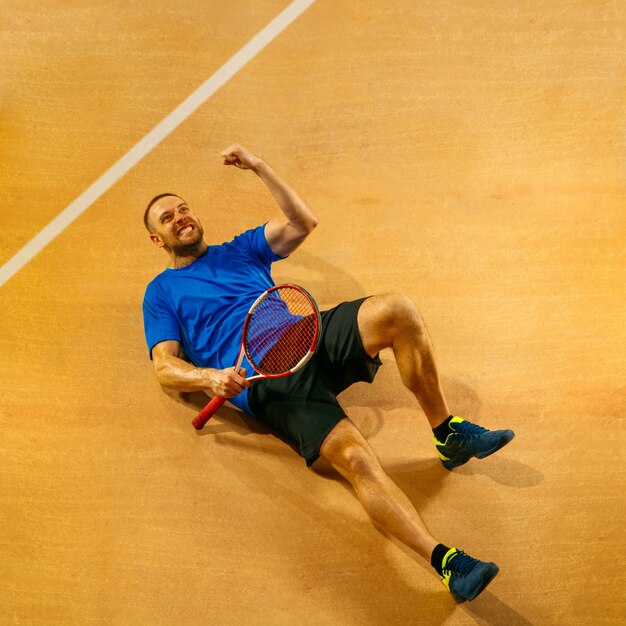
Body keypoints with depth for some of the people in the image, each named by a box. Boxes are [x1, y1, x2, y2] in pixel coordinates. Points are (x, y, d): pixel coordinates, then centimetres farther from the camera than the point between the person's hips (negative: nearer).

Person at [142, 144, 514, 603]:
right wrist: (210, 378, -15)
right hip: (265, 379, -4)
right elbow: (166, 368, 7)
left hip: (312, 335, 4)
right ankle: (446, 563, -32)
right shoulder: (161, 293, 20)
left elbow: (303, 222, 19)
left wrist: (258, 166, 15)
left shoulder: (239, 251, 31)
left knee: (397, 311, -27)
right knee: (354, 458, -30)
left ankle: (448, 433, -12)